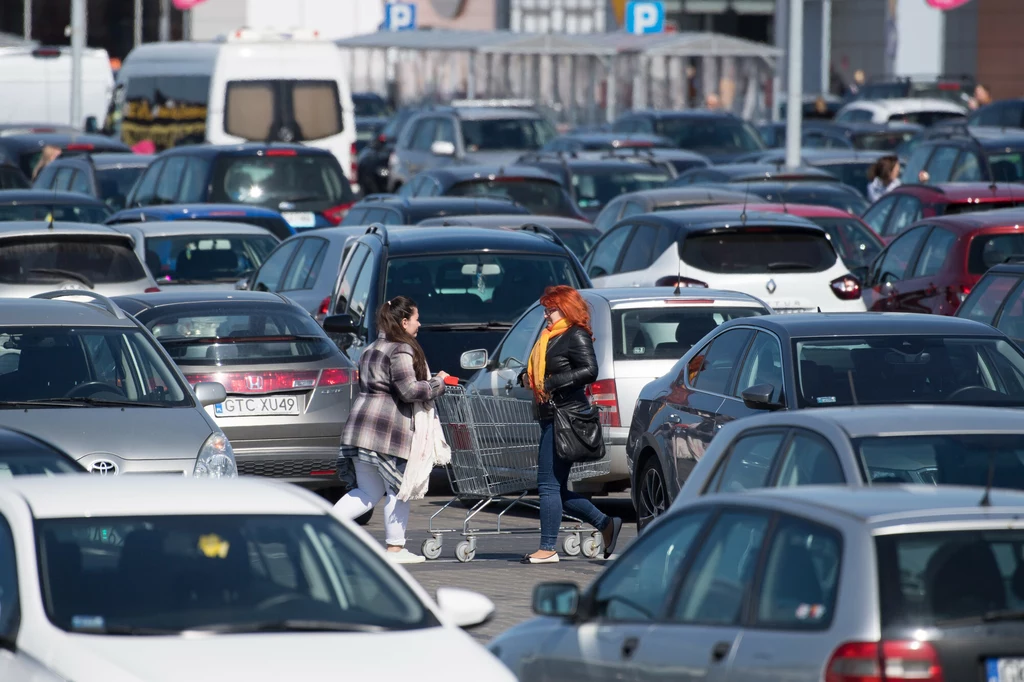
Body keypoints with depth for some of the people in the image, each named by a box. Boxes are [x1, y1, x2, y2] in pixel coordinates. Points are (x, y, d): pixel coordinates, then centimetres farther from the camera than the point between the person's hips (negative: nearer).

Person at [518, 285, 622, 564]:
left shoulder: (576, 337, -9)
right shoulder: (549, 337, 18)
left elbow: (589, 370, -20)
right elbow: (538, 370, 27)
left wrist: (551, 383, -21)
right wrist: (526, 376, 4)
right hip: (550, 418, 10)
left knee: (549, 485, -8)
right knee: (555, 489, 12)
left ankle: (547, 549, -4)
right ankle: (606, 525, 20)